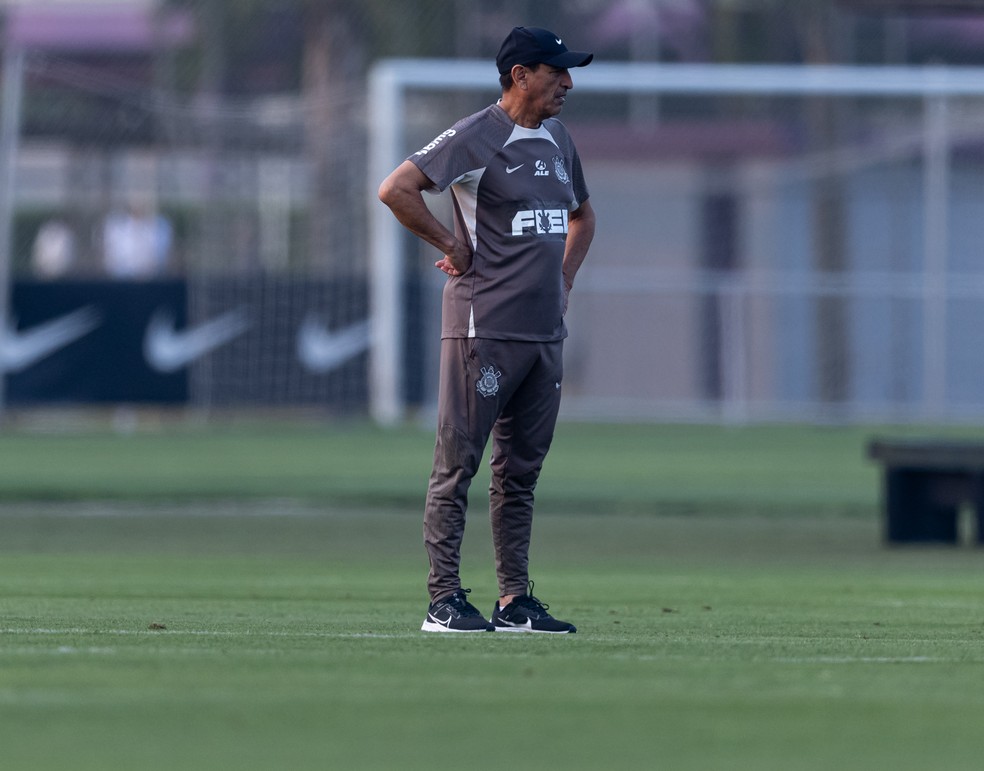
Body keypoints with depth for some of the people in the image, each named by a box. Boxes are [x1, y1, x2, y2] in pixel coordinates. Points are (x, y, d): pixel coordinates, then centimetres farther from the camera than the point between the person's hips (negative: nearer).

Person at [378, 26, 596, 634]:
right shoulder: (476, 138, -9)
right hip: (484, 328, -8)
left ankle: (515, 601, 14)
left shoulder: (559, 141, 15)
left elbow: (582, 215, 32)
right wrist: (451, 244, -12)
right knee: (459, 463, -5)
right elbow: (396, 189, -19)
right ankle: (445, 601, -4)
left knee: (522, 469, 10)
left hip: (546, 331, 8)